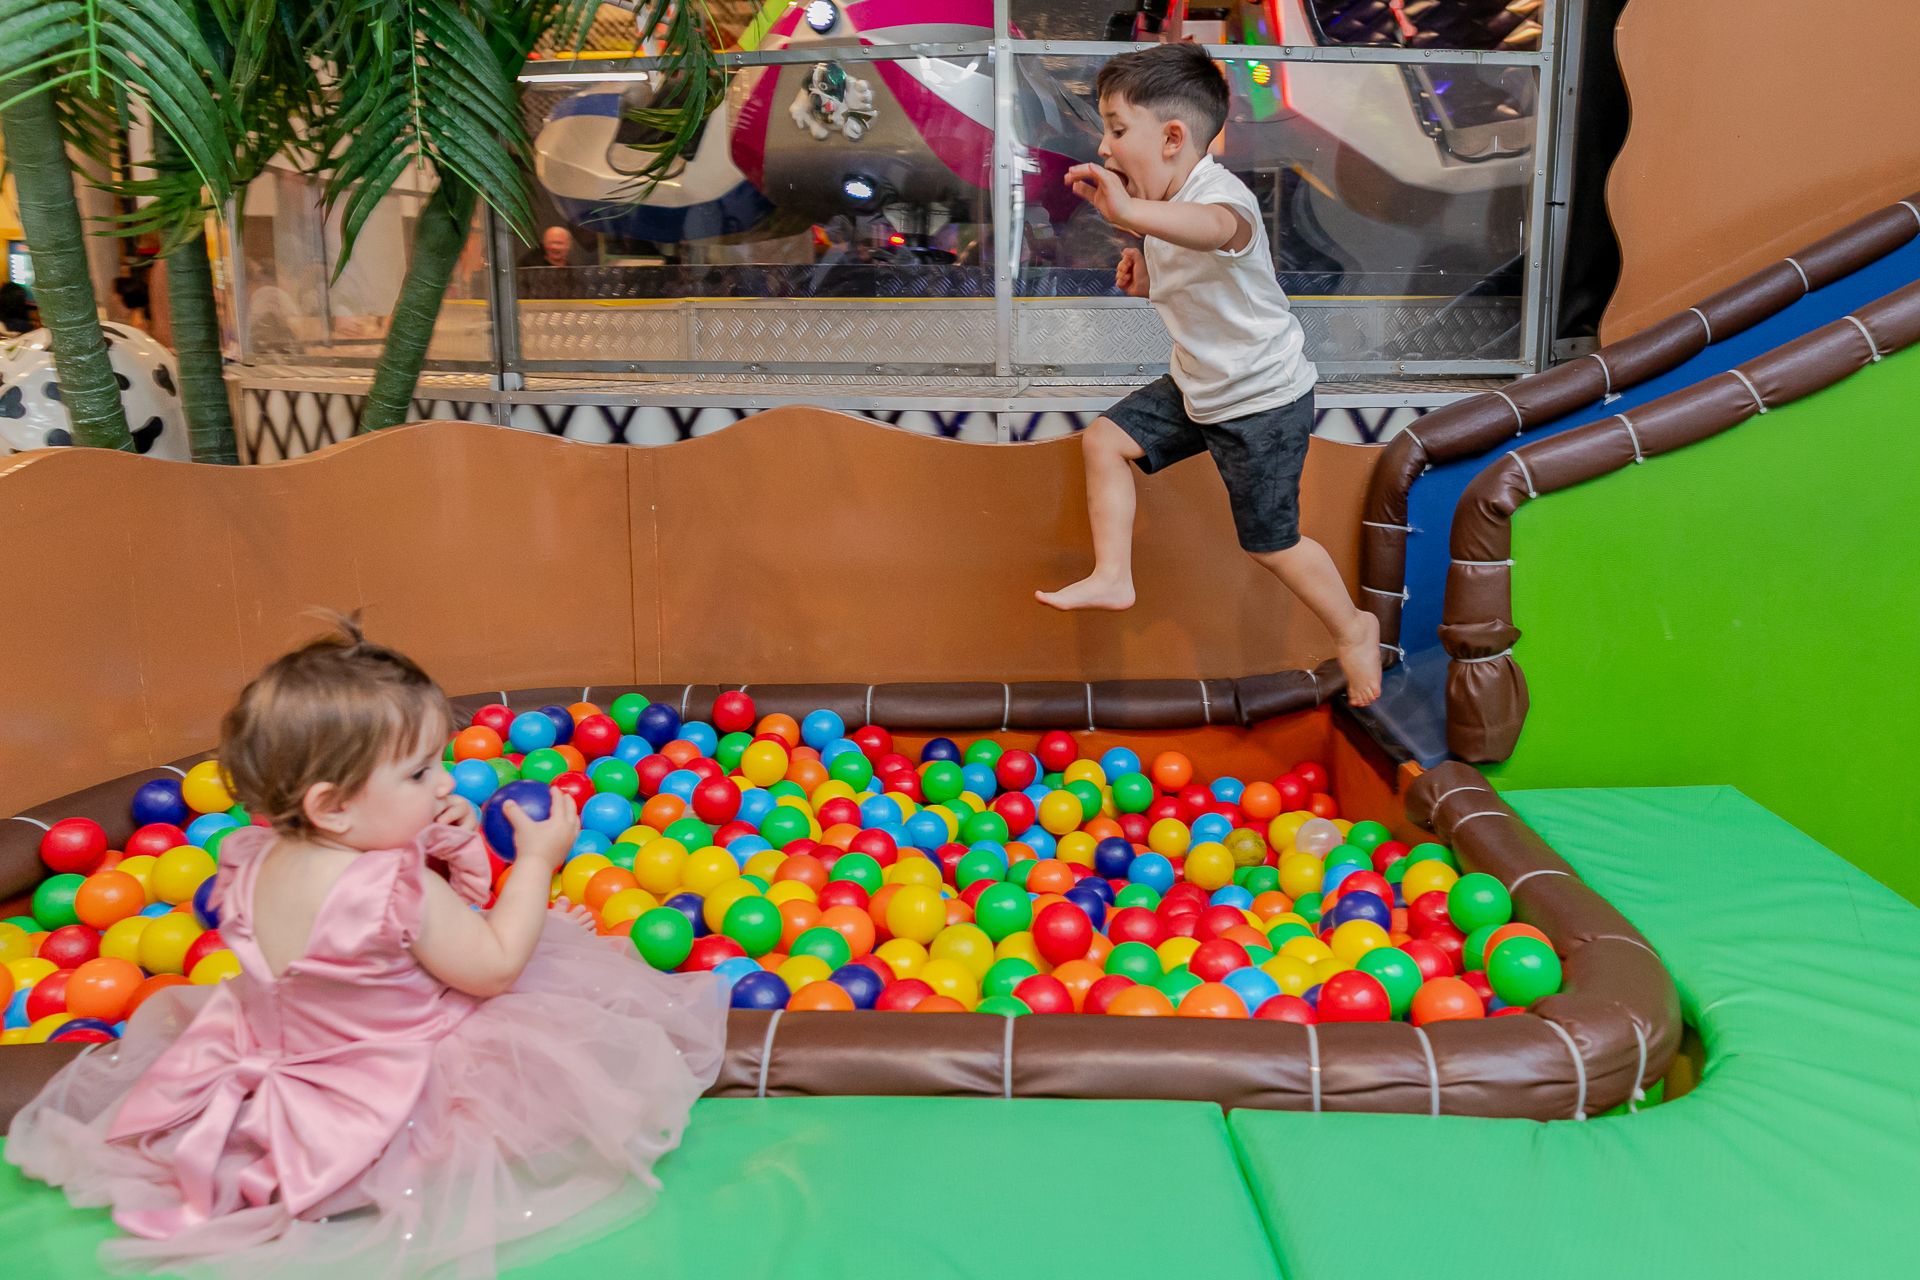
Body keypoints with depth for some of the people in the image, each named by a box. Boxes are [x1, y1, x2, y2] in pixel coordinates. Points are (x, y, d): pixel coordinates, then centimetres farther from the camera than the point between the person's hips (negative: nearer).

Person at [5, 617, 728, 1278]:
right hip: (384, 1101, -8)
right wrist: (537, 862, -12)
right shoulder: (403, 892, -32)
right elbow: (494, 966, -18)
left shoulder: (254, 865, -8)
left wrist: (437, 856, -3)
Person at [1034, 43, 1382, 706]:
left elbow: (1221, 229, -55)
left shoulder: (1221, 196, -27)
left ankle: (1353, 629, 25)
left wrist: (1130, 212, -71)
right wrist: (1146, 277, -1)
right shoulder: (1166, 210, 2)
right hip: (1199, 385, 9)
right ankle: (1112, 577, 14)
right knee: (1105, 440, 5)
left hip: (1263, 400, -9)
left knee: (1271, 543, 1)